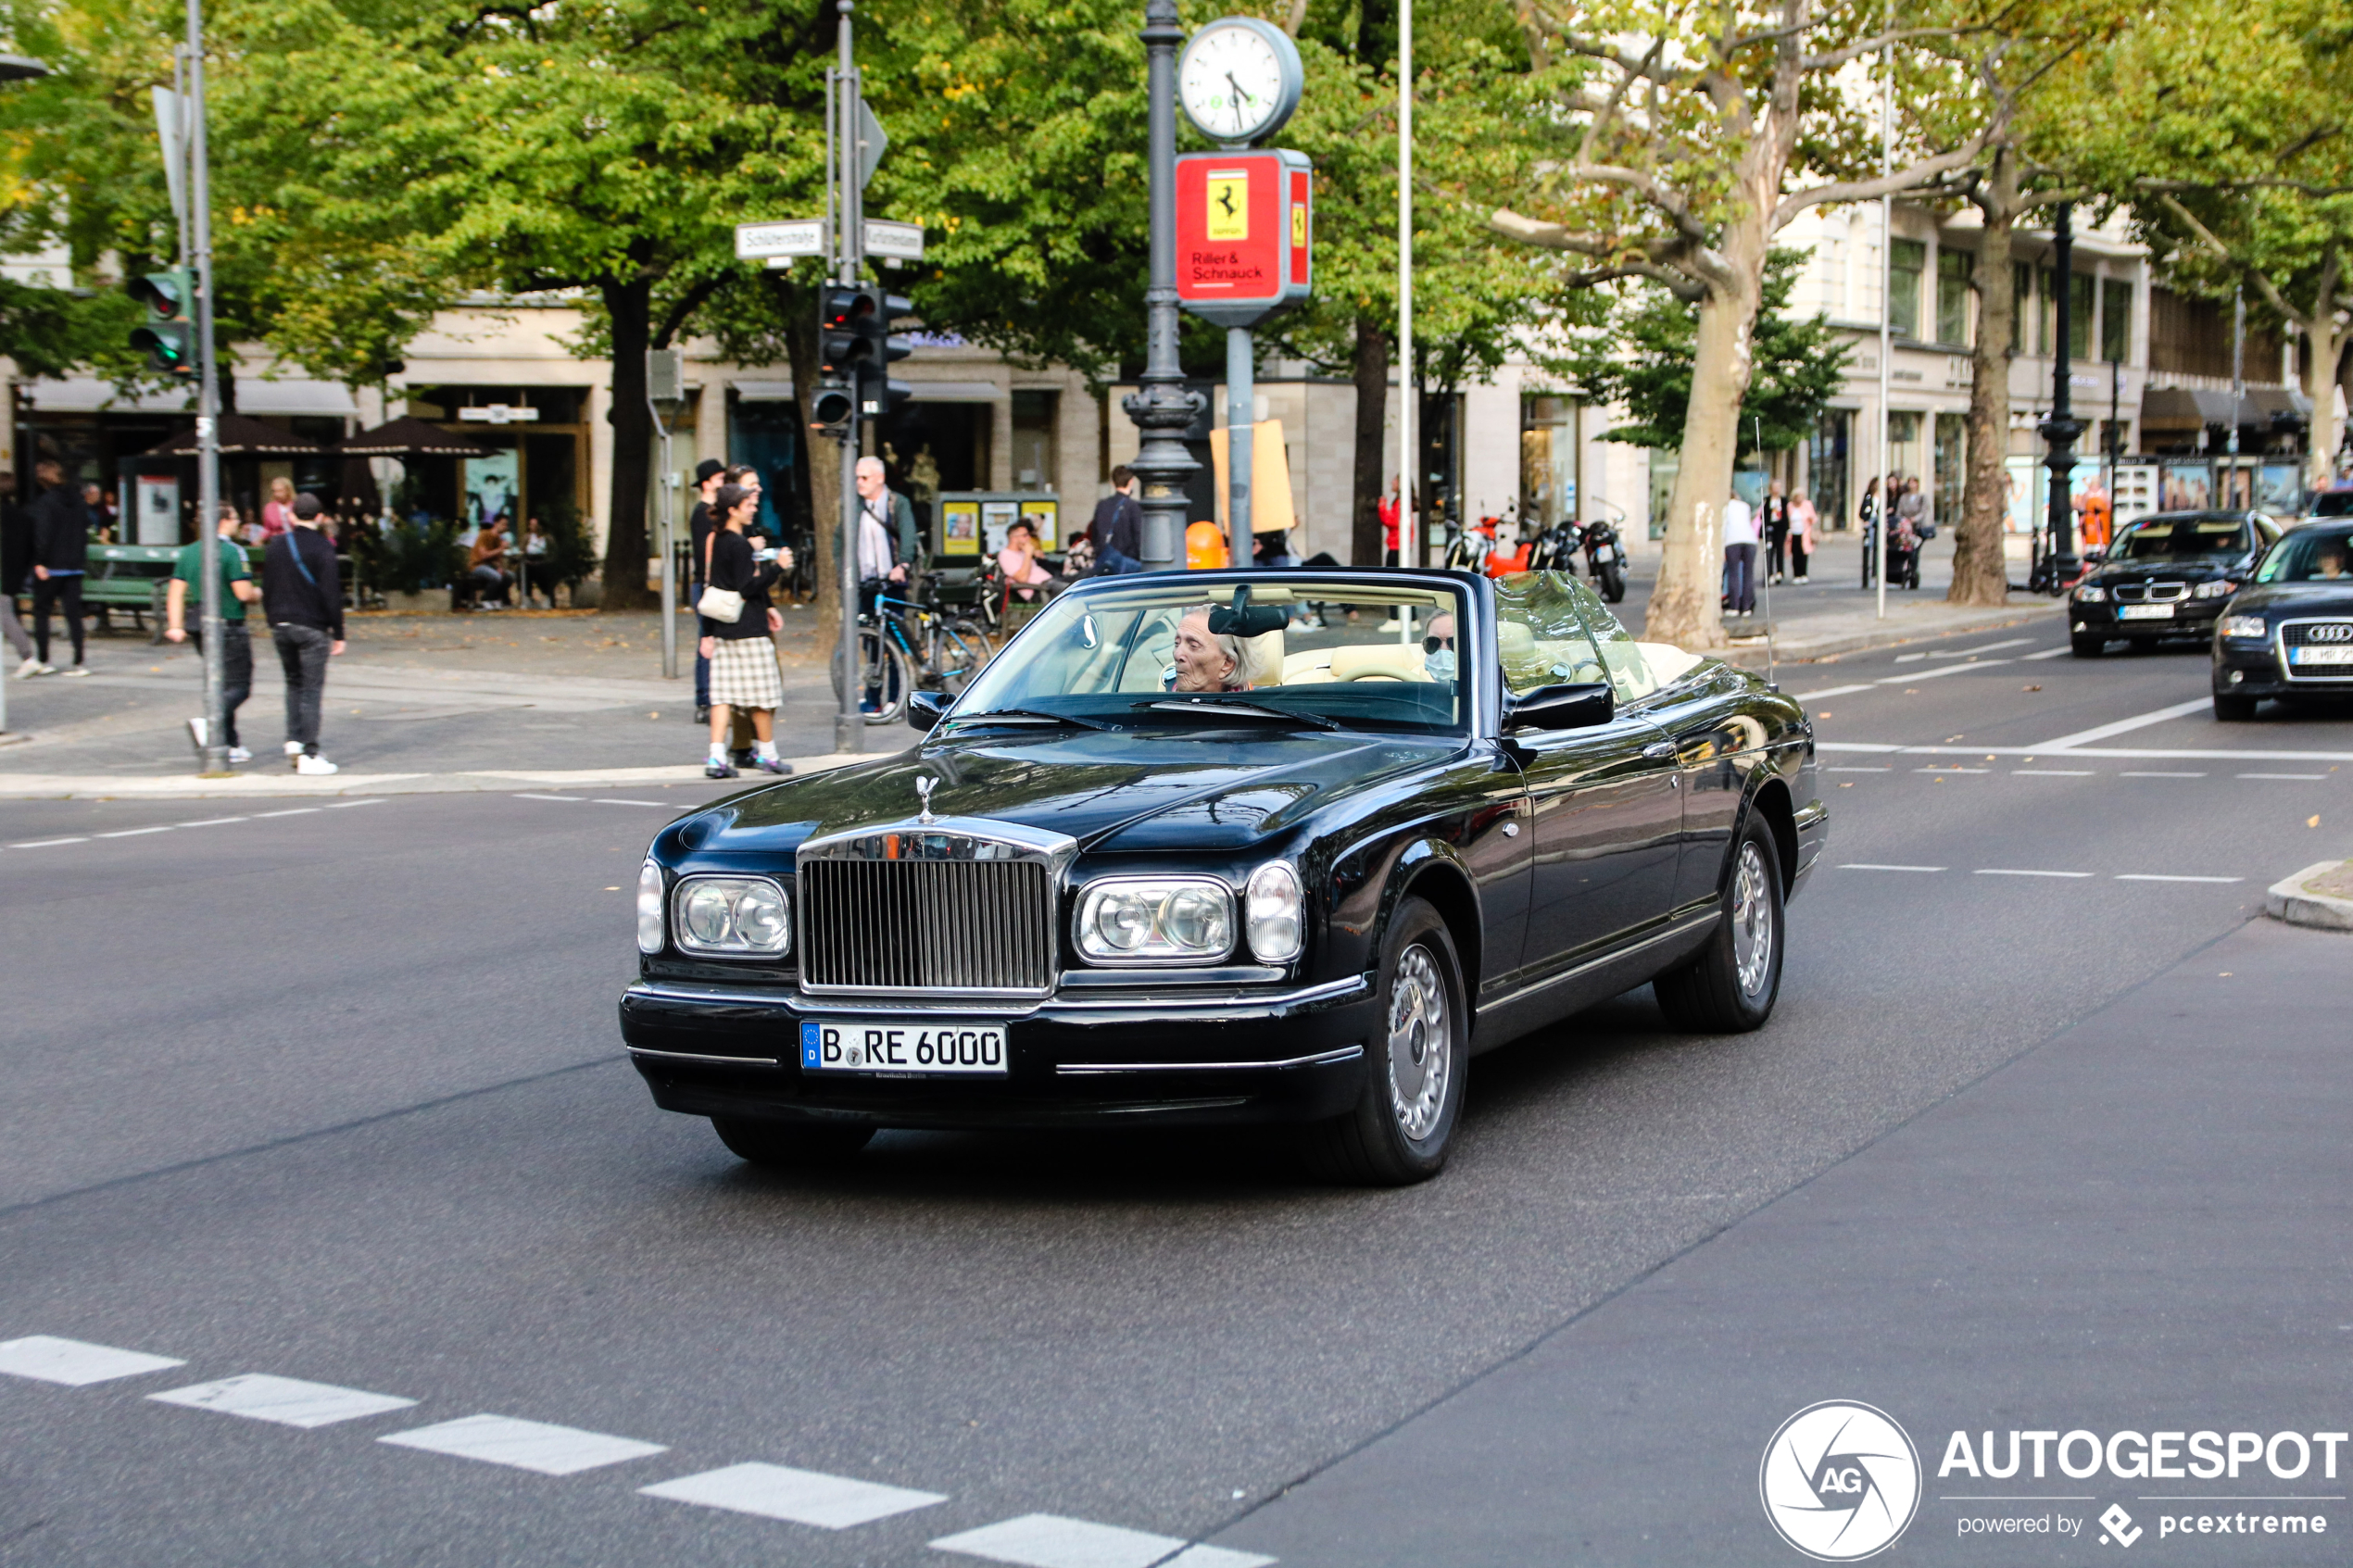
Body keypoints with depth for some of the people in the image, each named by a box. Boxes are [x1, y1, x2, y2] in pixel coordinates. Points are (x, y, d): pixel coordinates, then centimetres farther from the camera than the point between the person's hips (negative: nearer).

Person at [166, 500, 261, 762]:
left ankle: (231, 746, 15)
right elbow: (244, 593, -18)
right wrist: (258, 594, 4)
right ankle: (208, 722, -28)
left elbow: (175, 591, 5)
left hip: (199, 624, 8)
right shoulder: (232, 552, -14)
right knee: (239, 687, -4)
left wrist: (175, 625, 5)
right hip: (229, 627, -8)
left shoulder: (188, 552, 9)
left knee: (221, 686, 15)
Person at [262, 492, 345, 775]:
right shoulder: (322, 547, -9)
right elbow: (331, 593, -11)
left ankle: (293, 739, 7)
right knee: (312, 689, -3)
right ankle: (309, 755, -7)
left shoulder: (274, 546, 7)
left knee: (294, 683, 20)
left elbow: (266, 590, 11)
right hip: (312, 627, -5)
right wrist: (338, 634, -7)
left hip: (281, 626, 5)